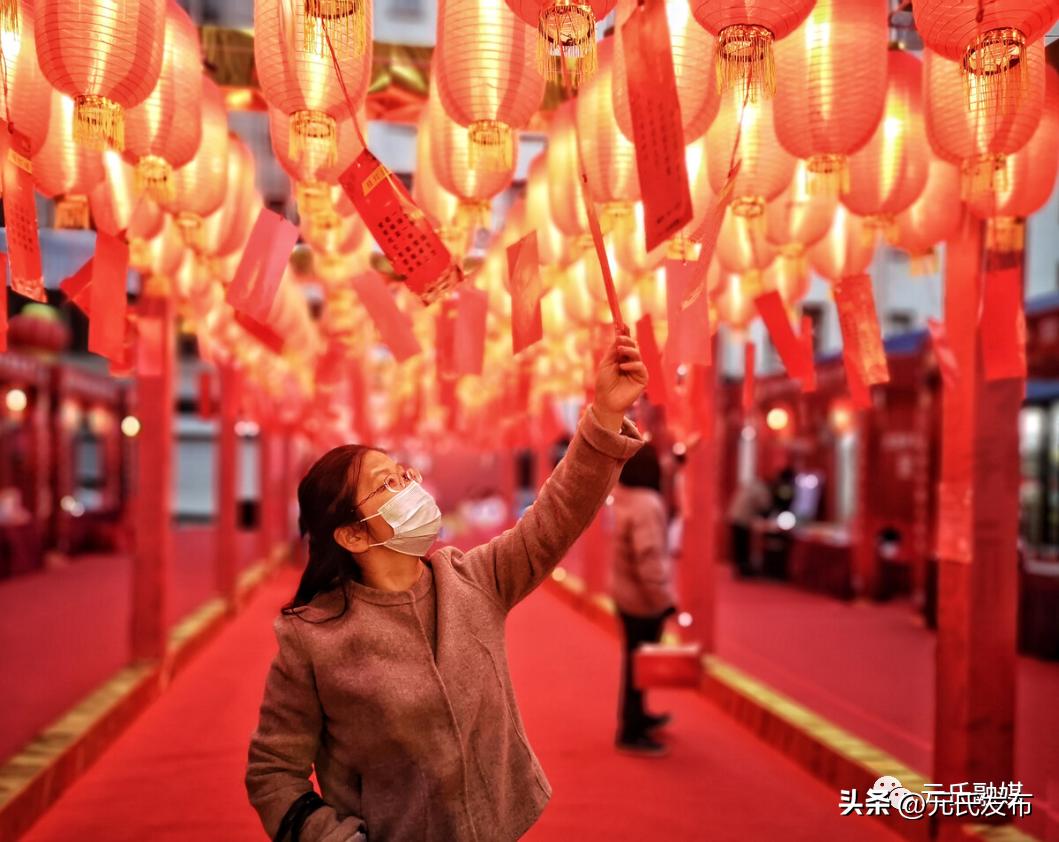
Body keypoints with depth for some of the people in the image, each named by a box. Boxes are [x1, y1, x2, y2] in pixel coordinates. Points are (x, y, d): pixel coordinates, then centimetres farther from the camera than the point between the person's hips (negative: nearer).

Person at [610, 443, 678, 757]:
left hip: (625, 589, 9)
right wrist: (665, 598, -23)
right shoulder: (645, 505, -27)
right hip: (643, 598, -9)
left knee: (636, 659, 23)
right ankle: (631, 733, 15)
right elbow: (649, 559, -31)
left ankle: (636, 716, 39)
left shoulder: (624, 496, 0)